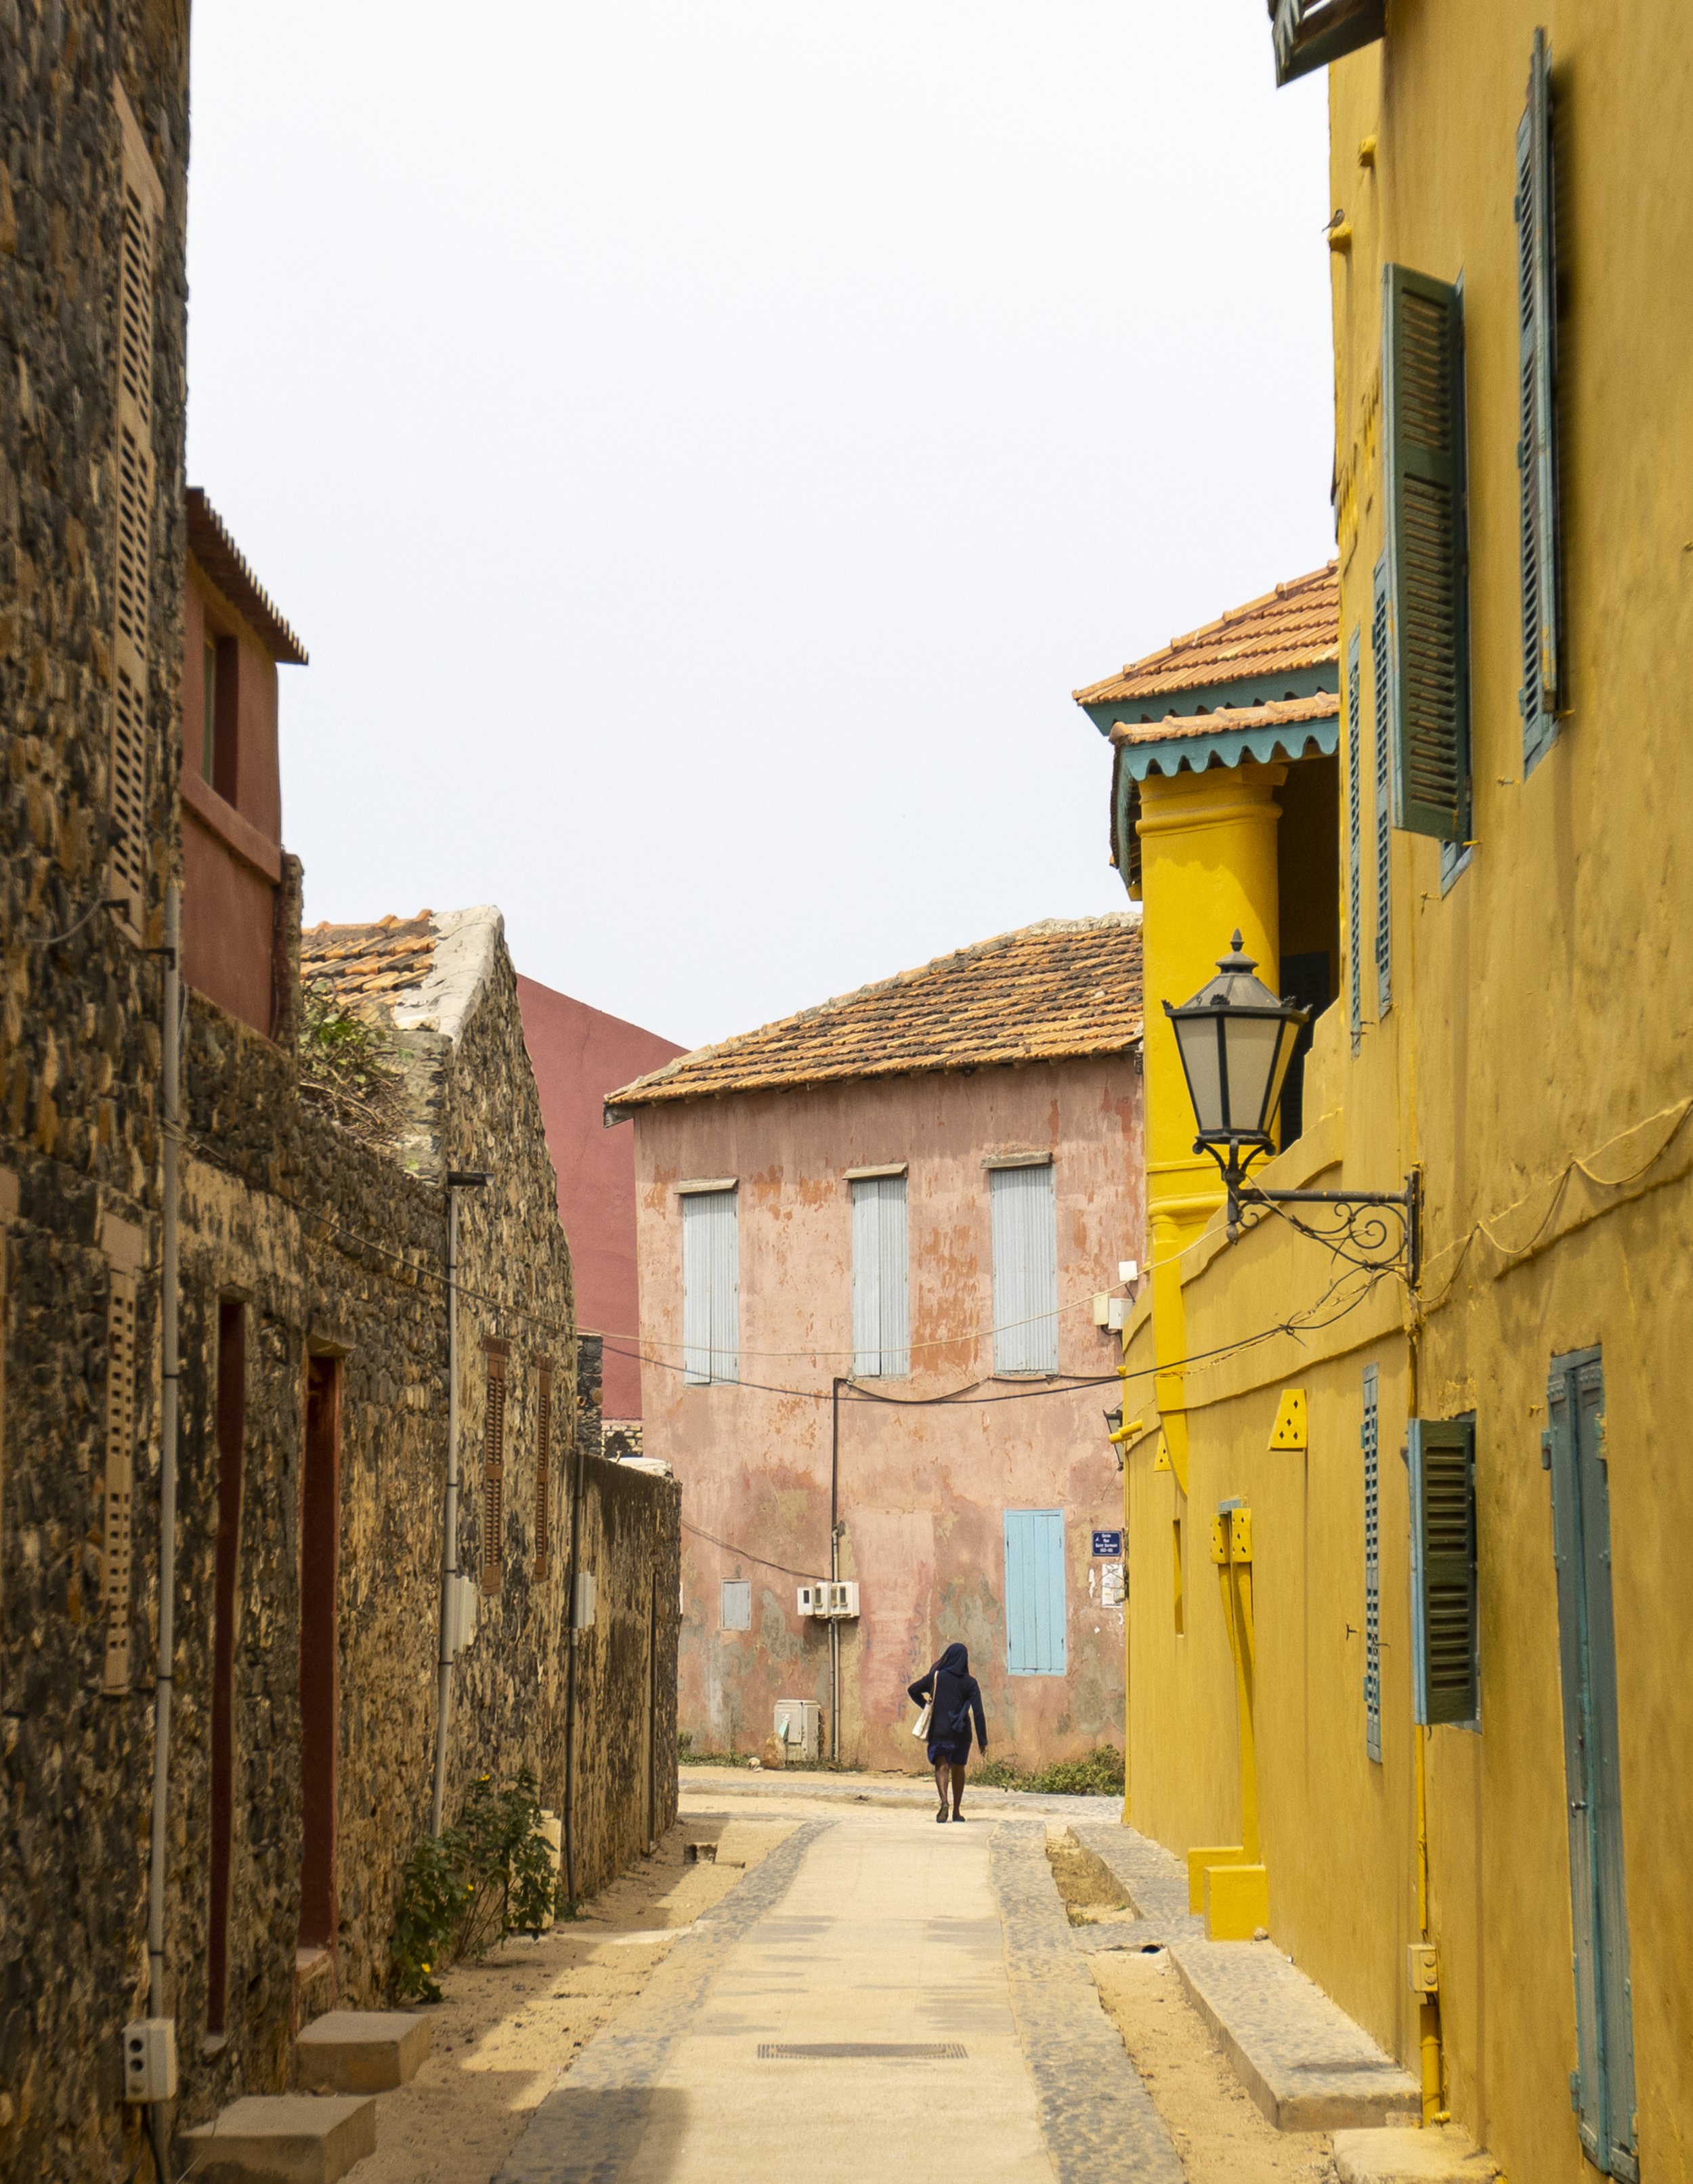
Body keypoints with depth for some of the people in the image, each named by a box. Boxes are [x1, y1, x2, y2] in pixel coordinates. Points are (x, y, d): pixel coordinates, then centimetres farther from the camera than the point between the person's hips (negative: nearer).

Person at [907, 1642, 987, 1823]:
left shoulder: (936, 1677, -3)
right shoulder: (970, 1683, -2)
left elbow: (913, 1690, 3)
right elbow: (978, 1713, -7)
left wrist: (927, 1706, 20)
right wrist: (983, 1742, -6)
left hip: (939, 1731, -2)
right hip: (962, 1732, 2)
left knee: (941, 1767, -6)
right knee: (958, 1769, 17)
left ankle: (944, 1801, -33)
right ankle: (956, 1811, 22)